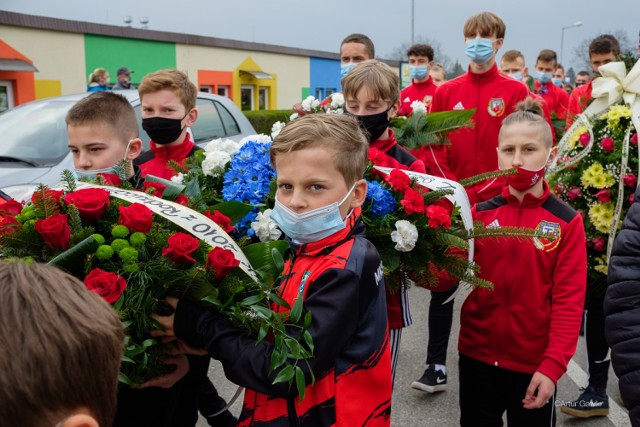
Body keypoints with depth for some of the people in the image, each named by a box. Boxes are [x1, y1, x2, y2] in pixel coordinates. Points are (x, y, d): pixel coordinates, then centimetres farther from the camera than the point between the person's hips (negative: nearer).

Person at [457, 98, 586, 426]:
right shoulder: (479, 213, -2)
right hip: (476, 356, 2)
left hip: (534, 363, -2)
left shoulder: (567, 222, -8)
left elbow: (569, 301, -10)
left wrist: (553, 365, -15)